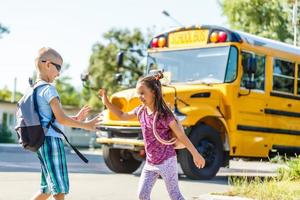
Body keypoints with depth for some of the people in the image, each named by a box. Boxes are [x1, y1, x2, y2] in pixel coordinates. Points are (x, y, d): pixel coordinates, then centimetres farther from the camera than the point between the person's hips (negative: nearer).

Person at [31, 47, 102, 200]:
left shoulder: (35, 90, 16)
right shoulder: (49, 89, -12)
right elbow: (61, 119, -16)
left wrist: (75, 118, 17)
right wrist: (85, 125, -7)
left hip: (41, 142, 9)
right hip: (52, 141, -9)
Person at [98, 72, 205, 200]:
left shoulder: (164, 114, -18)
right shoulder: (140, 111, 1)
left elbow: (181, 136, -12)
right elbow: (122, 116, 17)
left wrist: (196, 155, -9)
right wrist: (106, 102, 5)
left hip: (167, 162, -6)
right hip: (150, 163, 7)